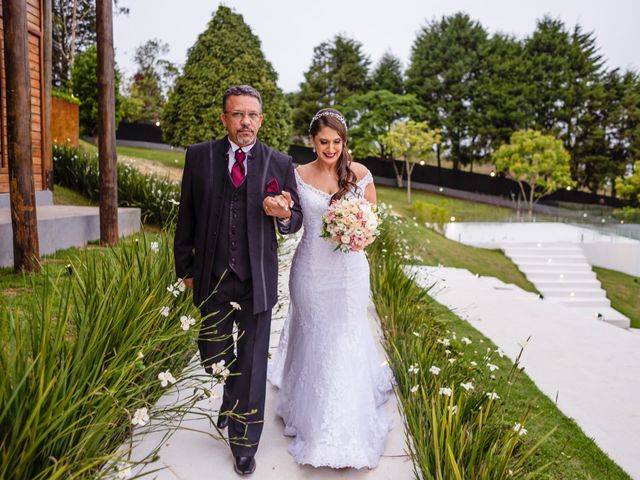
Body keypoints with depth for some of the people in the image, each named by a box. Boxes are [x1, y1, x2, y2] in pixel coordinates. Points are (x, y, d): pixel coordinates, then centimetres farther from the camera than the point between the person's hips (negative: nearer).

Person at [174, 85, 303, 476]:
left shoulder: (280, 164, -2)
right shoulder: (199, 156, 1)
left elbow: (295, 222, 3)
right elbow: (186, 216, 6)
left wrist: (284, 214, -21)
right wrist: (185, 267, 7)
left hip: (257, 281, -1)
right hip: (212, 279, 2)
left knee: (253, 363, 8)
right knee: (213, 357, 17)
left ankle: (244, 443, 28)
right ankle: (232, 398, 51)